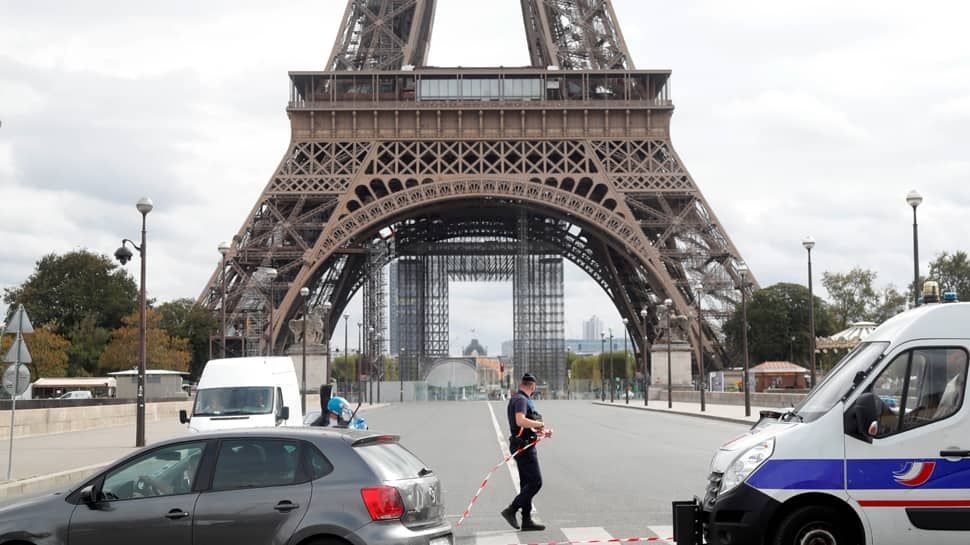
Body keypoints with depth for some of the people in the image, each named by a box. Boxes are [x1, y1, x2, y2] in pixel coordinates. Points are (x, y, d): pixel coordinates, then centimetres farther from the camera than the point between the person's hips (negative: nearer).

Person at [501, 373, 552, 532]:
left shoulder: (520, 399, 18)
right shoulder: (521, 400, -13)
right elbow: (521, 421, -30)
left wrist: (543, 432, 18)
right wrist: (539, 424, -16)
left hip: (524, 446, 10)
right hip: (524, 447, -10)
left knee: (527, 484, 10)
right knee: (535, 482, -10)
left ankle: (527, 521, 11)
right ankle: (511, 510, -8)